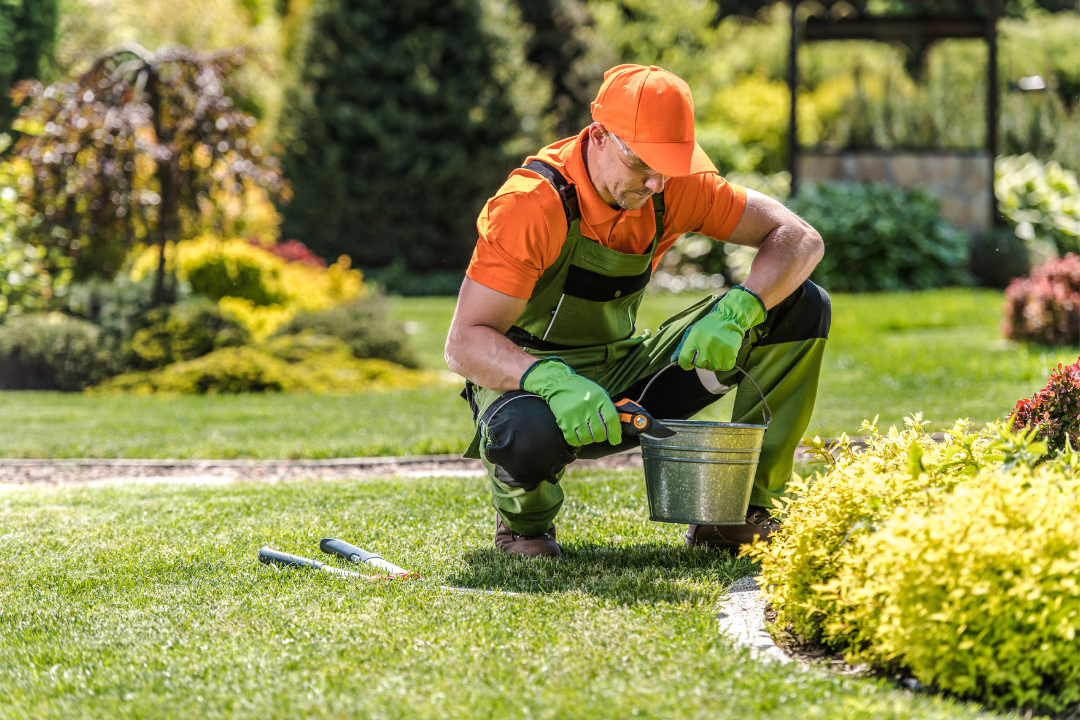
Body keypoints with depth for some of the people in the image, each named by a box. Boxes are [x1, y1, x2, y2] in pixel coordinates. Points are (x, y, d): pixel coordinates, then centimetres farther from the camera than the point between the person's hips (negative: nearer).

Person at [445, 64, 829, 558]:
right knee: (527, 435, -46)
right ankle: (523, 525, -5)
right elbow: (463, 344, -29)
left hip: (624, 378, 5)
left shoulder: (673, 185, -10)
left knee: (803, 306, -8)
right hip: (529, 380, -5)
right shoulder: (533, 205, -26)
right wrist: (554, 382, -48)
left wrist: (736, 312, -29)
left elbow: (800, 240, -10)